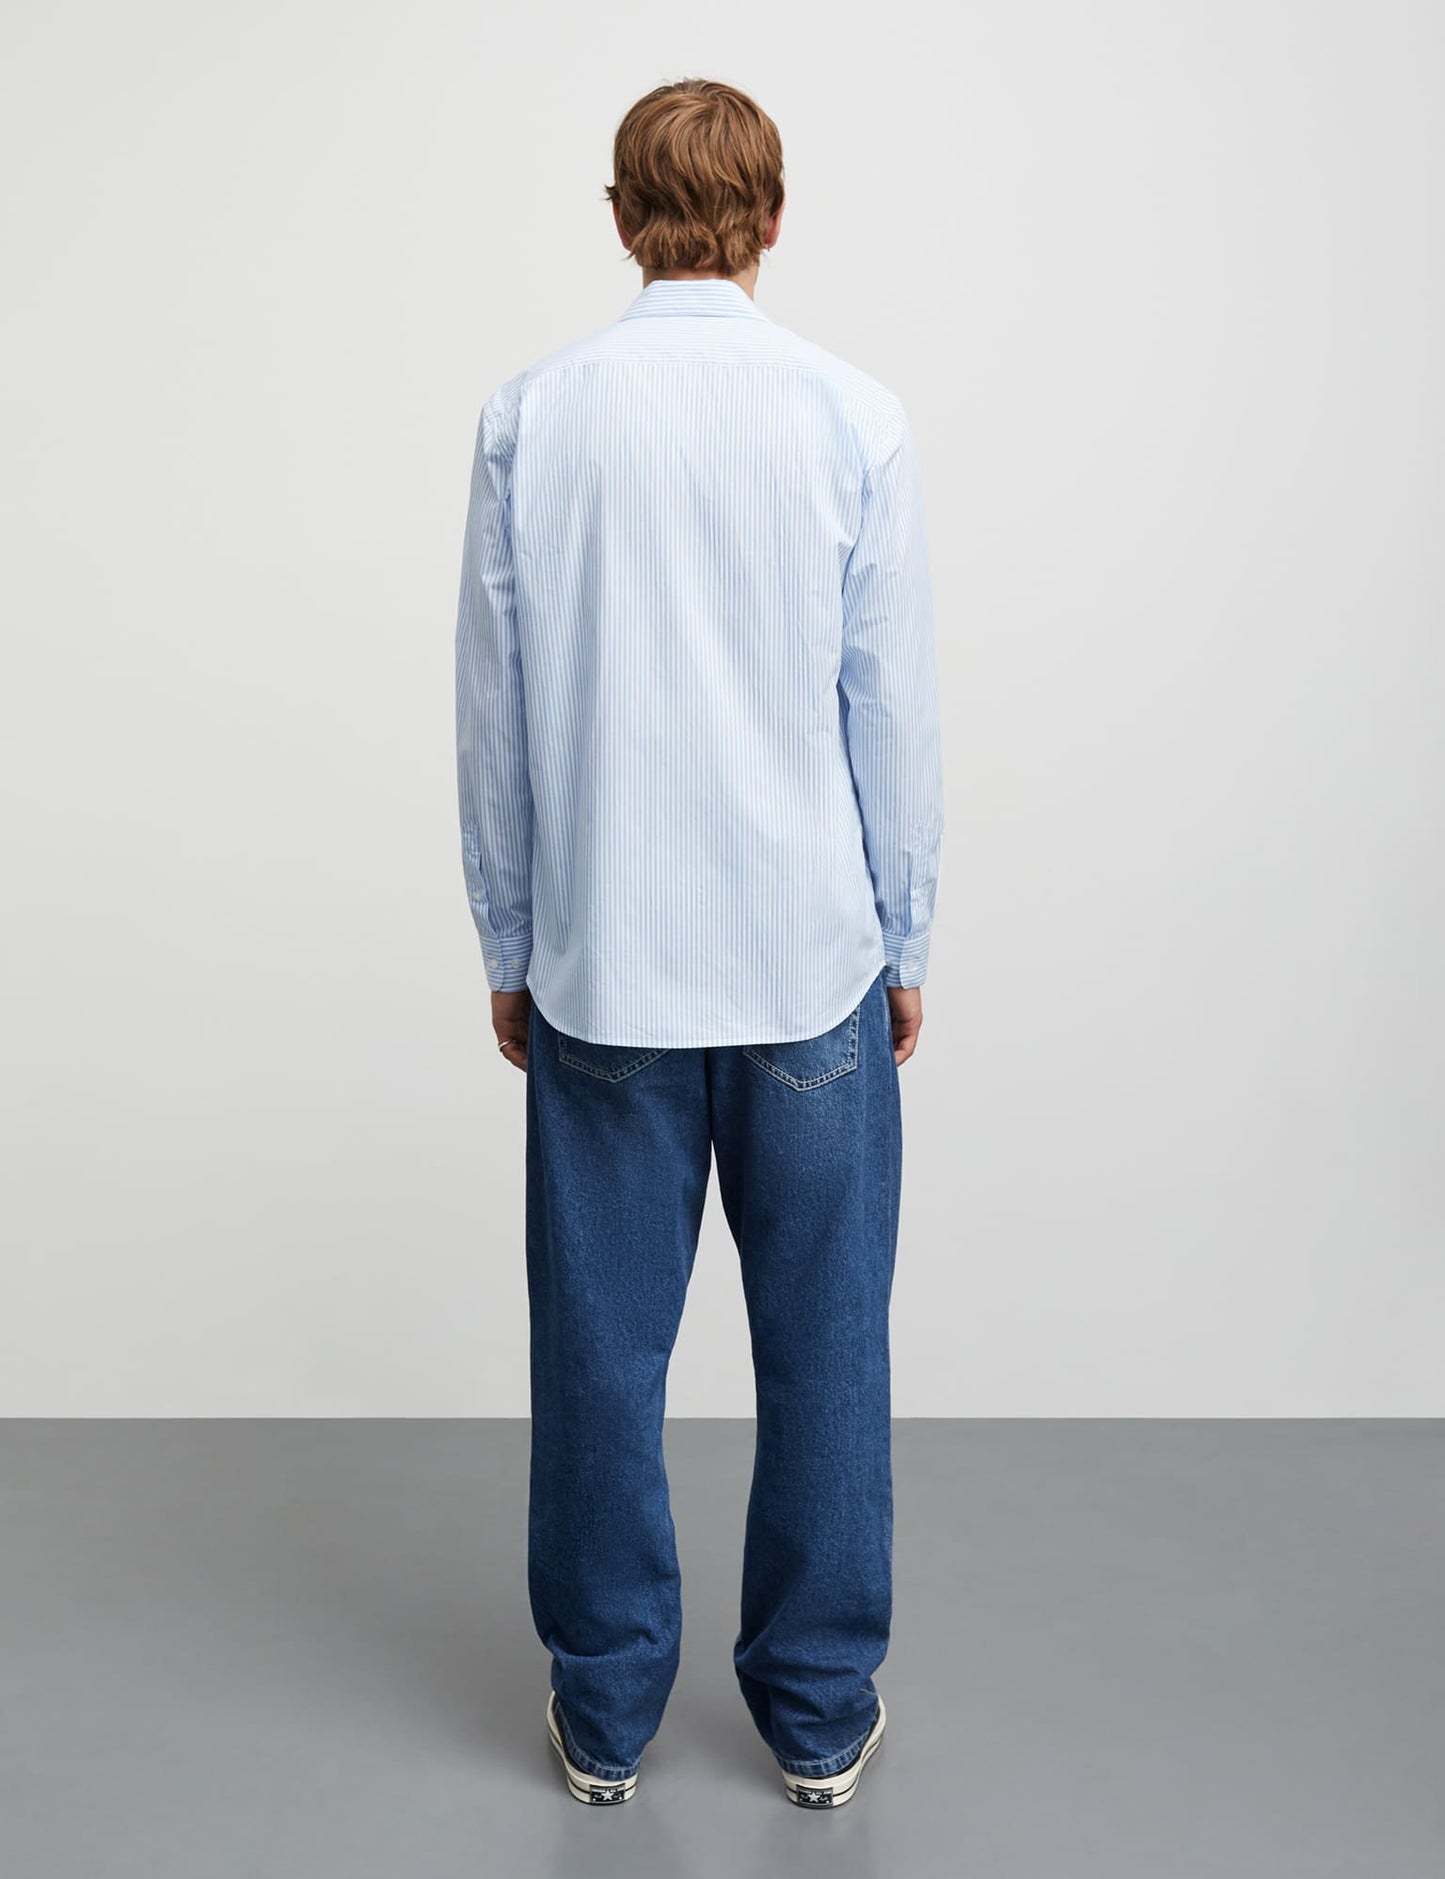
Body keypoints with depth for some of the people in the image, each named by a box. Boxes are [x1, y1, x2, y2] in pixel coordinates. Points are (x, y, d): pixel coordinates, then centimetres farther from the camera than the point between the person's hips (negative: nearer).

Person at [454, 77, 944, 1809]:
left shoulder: (529, 418, -2)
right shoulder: (854, 418, -6)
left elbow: (493, 714, 1)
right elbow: (895, 709, -3)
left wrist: (510, 948, 11)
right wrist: (905, 943, 9)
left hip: (599, 963, 1)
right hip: (811, 956, -1)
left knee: (601, 1346, 11)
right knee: (821, 1344, 11)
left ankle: (606, 1708, 25)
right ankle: (820, 1715, 24)